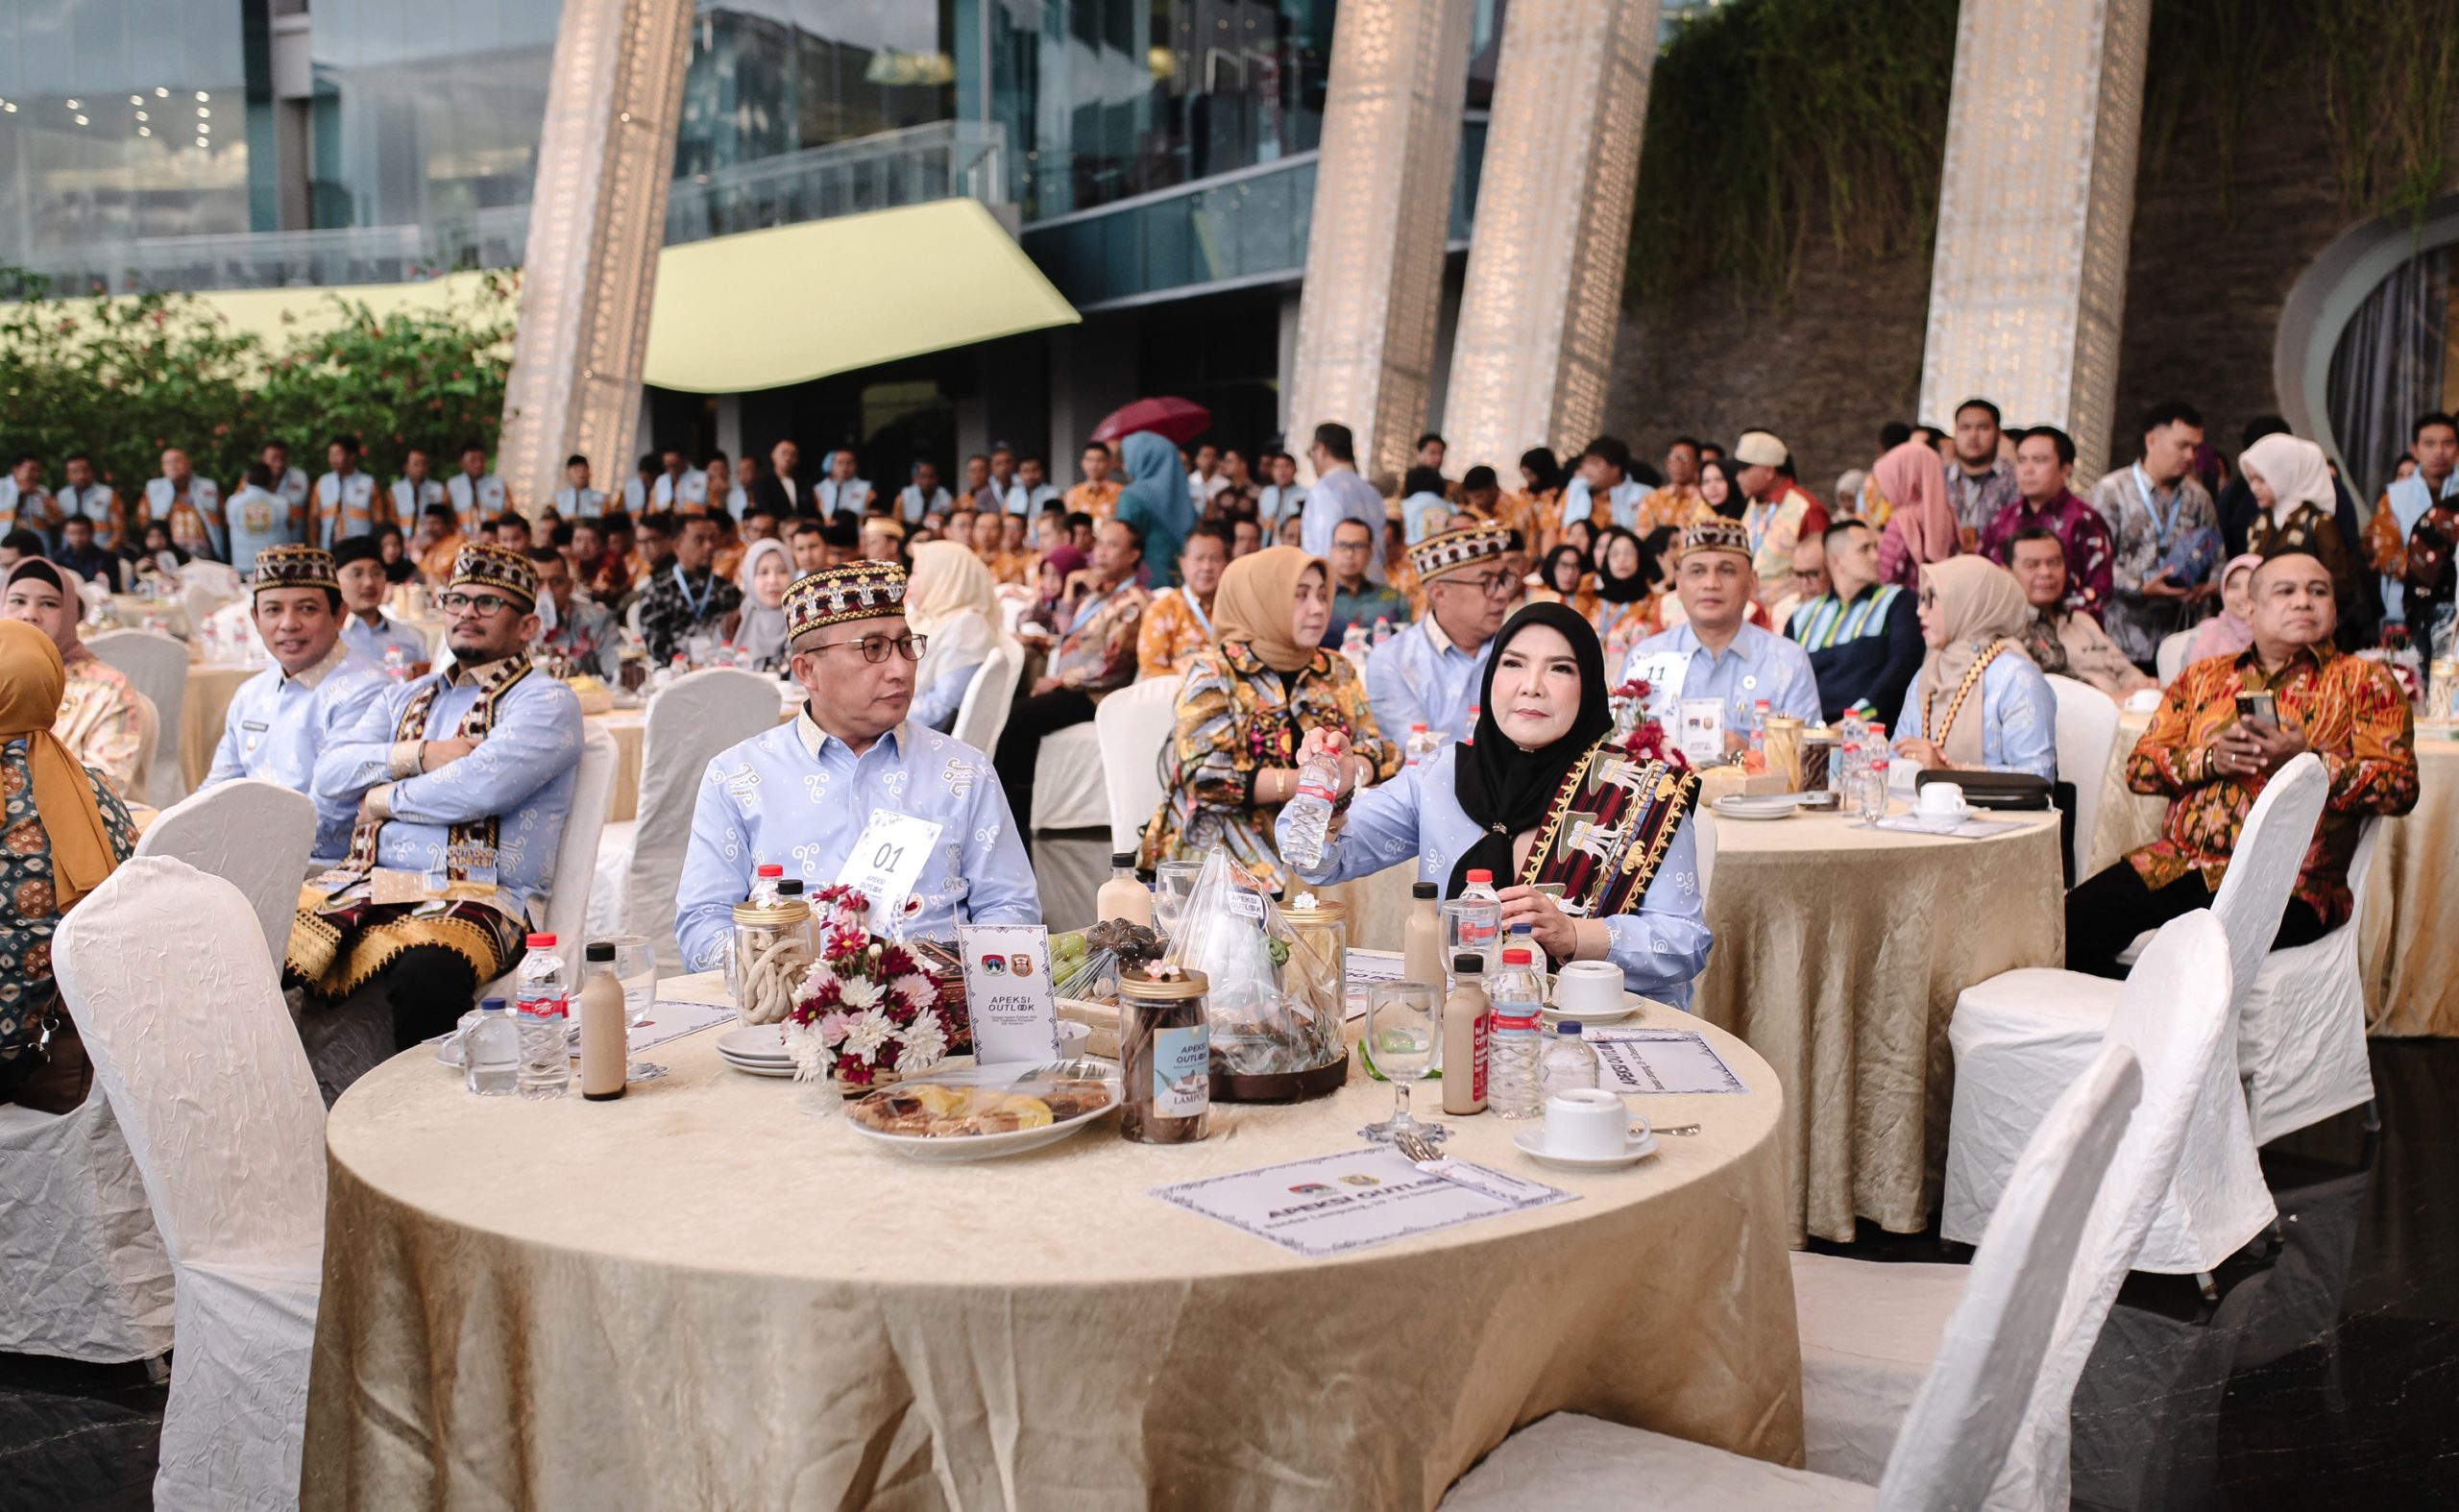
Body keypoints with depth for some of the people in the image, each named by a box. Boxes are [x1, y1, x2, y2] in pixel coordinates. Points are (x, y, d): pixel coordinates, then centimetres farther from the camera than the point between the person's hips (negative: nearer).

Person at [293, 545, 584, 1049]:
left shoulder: (545, 701, 5)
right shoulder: (406, 698, 27)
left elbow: (479, 786, -12)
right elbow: (330, 772, 13)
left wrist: (385, 800, 3)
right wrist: (420, 754, -2)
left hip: (475, 898, -6)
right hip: (363, 885, 6)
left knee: (424, 976, -39)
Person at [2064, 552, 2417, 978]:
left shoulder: (2363, 682, 10)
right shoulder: (2202, 677, 20)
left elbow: (2400, 786, -1)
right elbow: (2139, 766, 13)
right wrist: (2208, 760, -6)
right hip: (2178, 861, 4)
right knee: (2072, 924, -20)